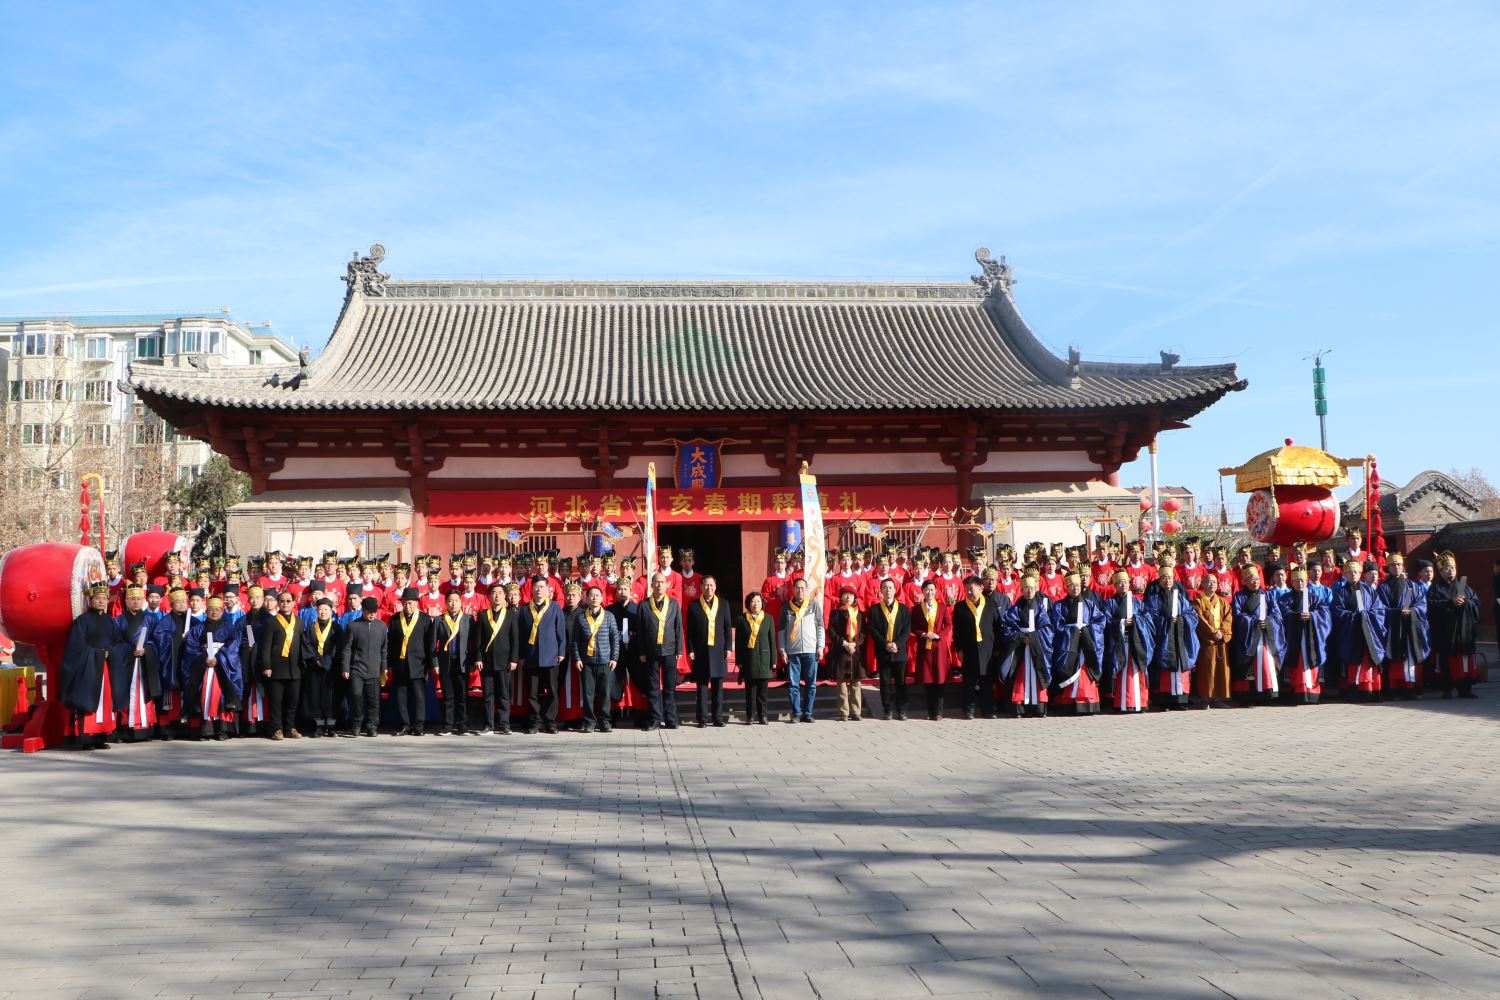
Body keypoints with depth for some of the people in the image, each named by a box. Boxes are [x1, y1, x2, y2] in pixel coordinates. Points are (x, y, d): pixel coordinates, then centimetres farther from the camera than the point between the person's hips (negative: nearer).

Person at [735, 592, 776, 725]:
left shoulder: (769, 618, 8)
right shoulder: (741, 619, 5)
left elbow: (772, 640, 7)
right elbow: (738, 641, 6)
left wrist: (773, 660, 3)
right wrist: (738, 660, 0)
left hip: (764, 658, 1)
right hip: (748, 658, -1)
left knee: (763, 689, 3)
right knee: (750, 690, 2)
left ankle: (762, 716, 10)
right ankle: (750, 717, 7)